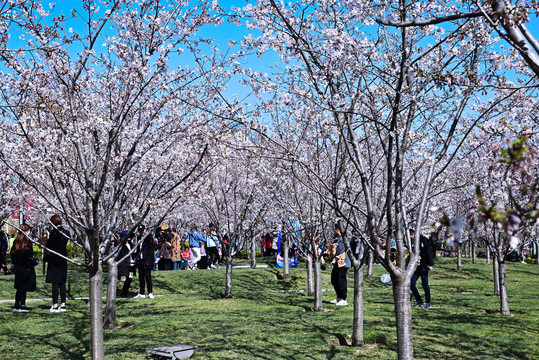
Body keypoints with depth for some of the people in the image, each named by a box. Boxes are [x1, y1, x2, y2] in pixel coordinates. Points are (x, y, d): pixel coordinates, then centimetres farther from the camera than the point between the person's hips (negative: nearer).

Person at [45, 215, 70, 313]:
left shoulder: (54, 232, -14)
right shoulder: (66, 232, 5)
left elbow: (49, 245, -11)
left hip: (54, 259, -6)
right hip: (63, 259, 6)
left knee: (55, 283, -3)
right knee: (62, 283, 10)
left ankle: (55, 306, -2)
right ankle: (63, 305, 12)